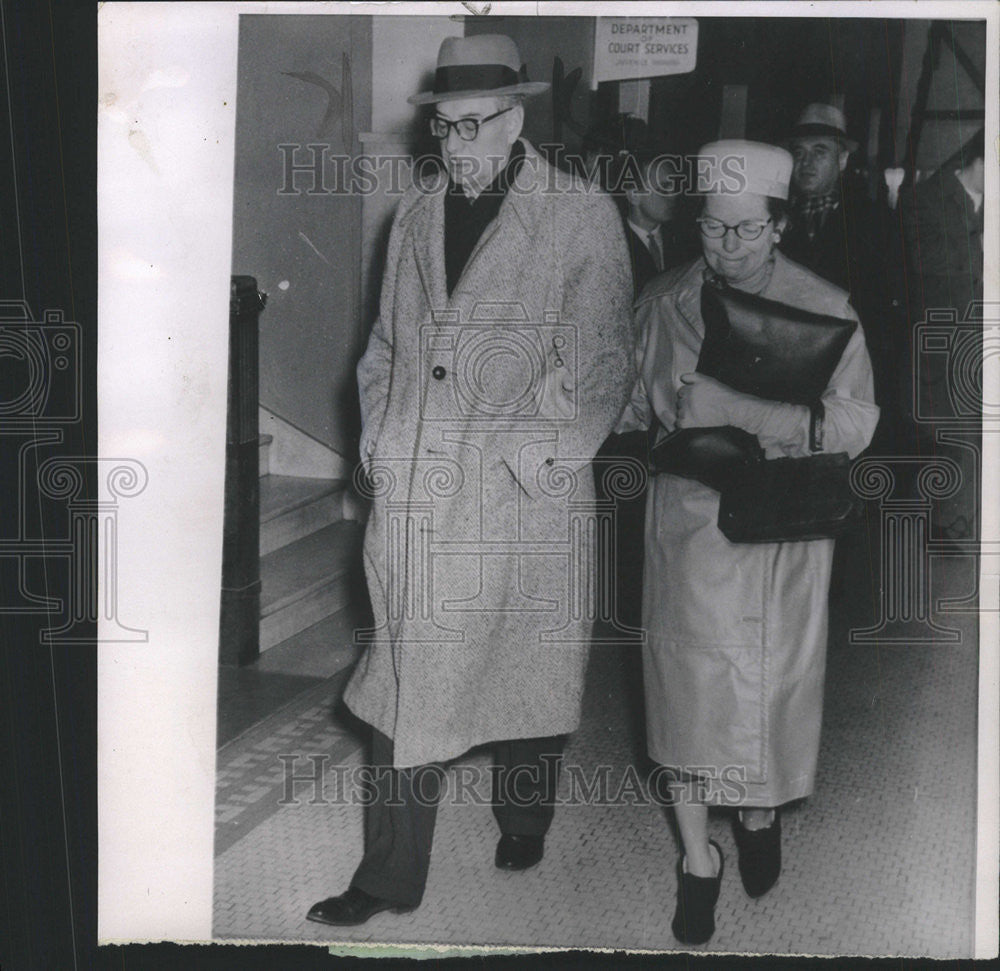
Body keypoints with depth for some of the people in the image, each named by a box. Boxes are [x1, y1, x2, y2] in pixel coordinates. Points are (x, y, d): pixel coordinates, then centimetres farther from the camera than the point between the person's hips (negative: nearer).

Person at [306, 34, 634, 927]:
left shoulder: (582, 217, -5)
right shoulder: (417, 213, 11)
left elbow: (602, 365, -6)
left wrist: (533, 457, -12)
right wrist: (379, 435, 7)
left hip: (528, 499, -3)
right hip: (414, 498, 4)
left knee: (528, 669, 12)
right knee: (405, 680, 4)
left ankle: (524, 827, 37)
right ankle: (390, 878, 13)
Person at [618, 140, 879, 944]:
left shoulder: (824, 309, -5)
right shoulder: (663, 303, 2)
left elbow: (855, 421, -11)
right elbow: (630, 408, 11)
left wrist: (741, 410, -24)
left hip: (782, 531, -1)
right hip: (688, 525, 1)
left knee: (772, 682, 8)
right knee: (690, 687, 3)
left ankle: (761, 811, 40)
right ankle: (698, 857, 22)